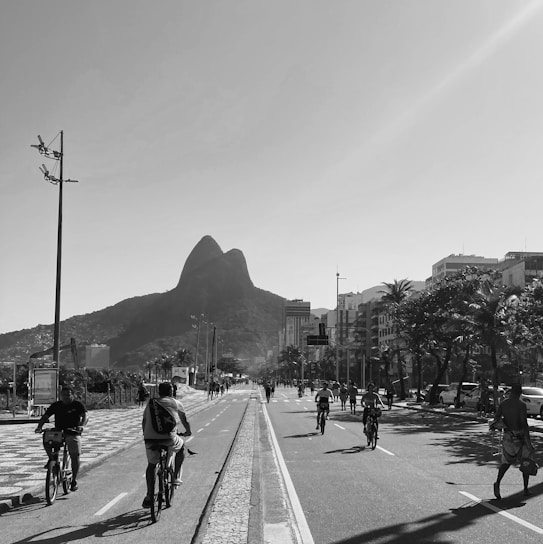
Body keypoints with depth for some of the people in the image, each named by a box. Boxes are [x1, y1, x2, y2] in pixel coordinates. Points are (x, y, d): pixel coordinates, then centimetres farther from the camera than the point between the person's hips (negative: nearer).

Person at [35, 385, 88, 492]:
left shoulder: (78, 405, -3)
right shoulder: (56, 405, 5)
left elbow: (85, 415, -16)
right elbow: (45, 416, 2)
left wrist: (82, 425, -36)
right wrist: (39, 427, -16)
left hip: (73, 433, -3)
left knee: (75, 456, -11)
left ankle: (74, 481, 3)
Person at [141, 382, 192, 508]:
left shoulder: (150, 403, 18)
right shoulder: (176, 403, 10)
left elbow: (144, 421, 26)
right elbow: (185, 420, 21)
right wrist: (188, 431, 40)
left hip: (150, 439, 2)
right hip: (169, 438, -2)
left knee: (151, 465, 21)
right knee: (181, 448, 30)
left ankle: (149, 497, 14)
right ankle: (176, 477, 25)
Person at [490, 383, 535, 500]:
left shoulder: (503, 404, -1)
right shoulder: (521, 405, -14)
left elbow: (496, 419, -5)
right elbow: (524, 423, -19)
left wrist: (493, 424, 17)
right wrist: (528, 442, -18)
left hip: (508, 436, 4)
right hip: (521, 436, -4)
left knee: (506, 461, 9)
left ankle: (497, 483, -14)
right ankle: (526, 488, 17)